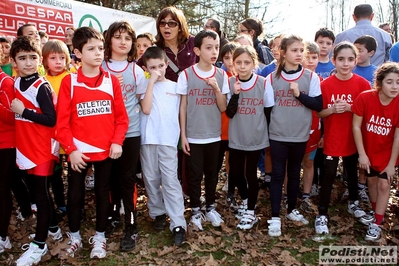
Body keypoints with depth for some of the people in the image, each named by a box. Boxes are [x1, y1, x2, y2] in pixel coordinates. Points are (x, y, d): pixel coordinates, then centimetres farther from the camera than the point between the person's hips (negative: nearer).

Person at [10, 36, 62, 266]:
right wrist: (16, 110, 2)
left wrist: (23, 110, -20)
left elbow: (51, 119, -20)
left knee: (40, 194, 2)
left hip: (42, 149, -8)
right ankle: (53, 228, 36)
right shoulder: (16, 84, 8)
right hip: (26, 147, 8)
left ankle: (39, 244, 16)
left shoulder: (42, 86, -15)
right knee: (40, 191, 17)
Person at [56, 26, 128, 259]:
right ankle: (75, 237, 33)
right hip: (78, 151, -1)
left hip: (106, 150, 1)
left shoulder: (111, 80, 0)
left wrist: (117, 142, -10)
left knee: (103, 193, 13)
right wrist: (71, 149, -12)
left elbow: (121, 116, 1)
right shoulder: (69, 82, -4)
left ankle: (100, 237, 31)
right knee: (74, 194, 11)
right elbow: (62, 120, -6)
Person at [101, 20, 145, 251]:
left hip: (131, 132, -1)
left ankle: (132, 228, 10)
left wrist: (130, 111, -8)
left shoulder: (136, 71, 3)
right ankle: (113, 213, 35)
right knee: (111, 176, 13)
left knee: (128, 179, 1)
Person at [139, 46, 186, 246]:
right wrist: (152, 82, -13)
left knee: (170, 181, -5)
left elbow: (180, 112, 14)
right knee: (151, 179, 9)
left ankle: (178, 224, -2)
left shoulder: (175, 86, 9)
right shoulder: (145, 86, 4)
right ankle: (158, 213, 28)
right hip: (148, 139, 1)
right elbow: (146, 109, -13)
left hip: (168, 139, -1)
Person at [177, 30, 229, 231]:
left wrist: (216, 89, -19)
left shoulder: (221, 75, 0)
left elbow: (223, 108, -2)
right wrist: (183, 135, -4)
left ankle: (210, 207, 34)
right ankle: (196, 211, 26)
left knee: (212, 173, 15)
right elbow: (183, 107, -3)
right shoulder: (186, 74, -7)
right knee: (194, 175, 7)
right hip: (193, 136, -2)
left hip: (214, 135, 2)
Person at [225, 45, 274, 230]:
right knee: (235, 174, 12)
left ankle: (251, 212, 24)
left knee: (250, 173, 6)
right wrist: (236, 94, -25)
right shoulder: (230, 83, -6)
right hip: (236, 138, 2)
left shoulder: (263, 83, -9)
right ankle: (246, 200, 41)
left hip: (256, 138, -2)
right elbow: (229, 113, -11)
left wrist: (269, 136, 3)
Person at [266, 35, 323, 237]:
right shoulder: (272, 78, -2)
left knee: (294, 173, 15)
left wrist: (299, 94, -17)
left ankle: (291, 210, 33)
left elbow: (318, 105, -5)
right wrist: (268, 128, 0)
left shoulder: (311, 77, -1)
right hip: (278, 135, -1)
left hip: (300, 135, 1)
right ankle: (275, 217, 11)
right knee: (277, 174, 2)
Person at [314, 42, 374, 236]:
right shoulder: (325, 84, -9)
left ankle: (353, 204, 43)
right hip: (332, 139, -2)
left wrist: (350, 108, -21)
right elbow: (319, 113, -4)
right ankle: (322, 215, 13)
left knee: (352, 172, 20)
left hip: (353, 138, 2)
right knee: (329, 176, 1)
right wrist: (332, 109, -24)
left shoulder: (362, 84, -7)